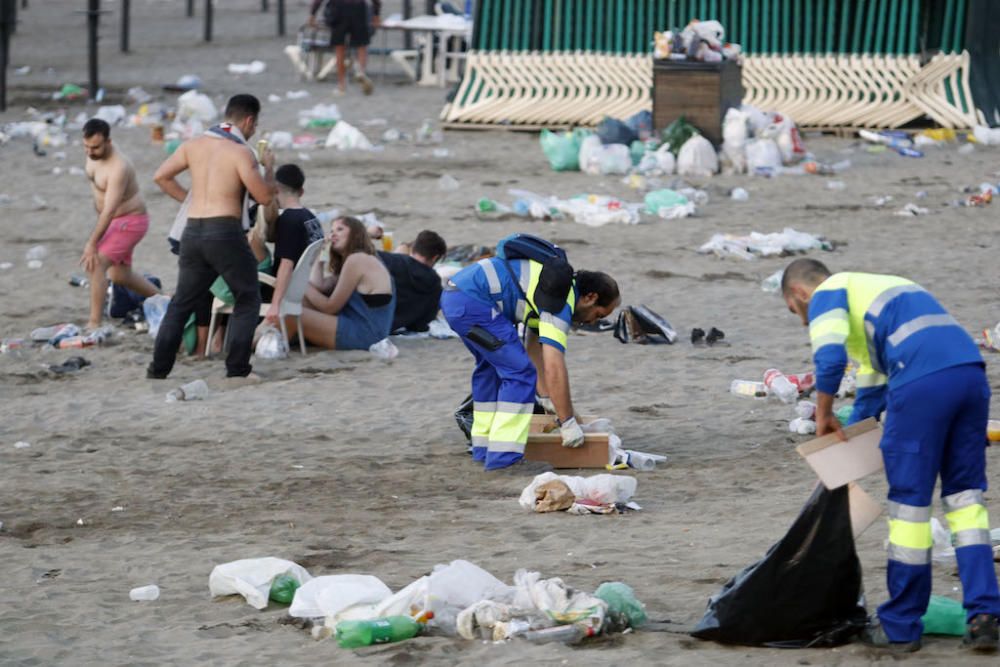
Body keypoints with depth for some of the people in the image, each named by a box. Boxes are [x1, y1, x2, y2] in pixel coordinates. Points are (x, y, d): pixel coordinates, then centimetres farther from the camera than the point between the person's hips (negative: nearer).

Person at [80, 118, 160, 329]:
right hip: (115, 220, 9)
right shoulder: (93, 155, -5)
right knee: (120, 275, 20)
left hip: (130, 221, -9)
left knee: (96, 263, -23)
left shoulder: (118, 168, -32)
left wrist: (92, 244, -35)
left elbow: (109, 210, -34)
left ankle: (94, 324, -23)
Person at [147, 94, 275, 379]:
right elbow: (264, 196, -9)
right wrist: (269, 167, 8)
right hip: (225, 232, -5)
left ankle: (159, 367, 9)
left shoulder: (194, 145, 8)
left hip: (193, 231, 5)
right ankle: (237, 367, 1)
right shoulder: (240, 152, -10)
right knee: (248, 299, 9)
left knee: (182, 302, 14)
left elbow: (161, 176, 10)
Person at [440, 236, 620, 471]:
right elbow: (554, 367, -14)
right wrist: (568, 423, -9)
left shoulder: (551, 292, 22)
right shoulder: (562, 301, -8)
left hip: (453, 295, 11)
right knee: (518, 372, -7)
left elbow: (534, 350, 33)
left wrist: (547, 399, 35)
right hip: (473, 301, -11)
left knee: (491, 366, 26)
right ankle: (503, 457, -9)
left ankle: (483, 449, 31)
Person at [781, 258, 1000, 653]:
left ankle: (901, 627, 12)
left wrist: (824, 417, 8)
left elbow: (830, 359, -7)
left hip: (922, 382, -7)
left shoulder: (826, 293, 12)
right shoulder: (873, 290, 38)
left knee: (910, 499, 3)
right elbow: (872, 395, 44)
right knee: (964, 496, 13)